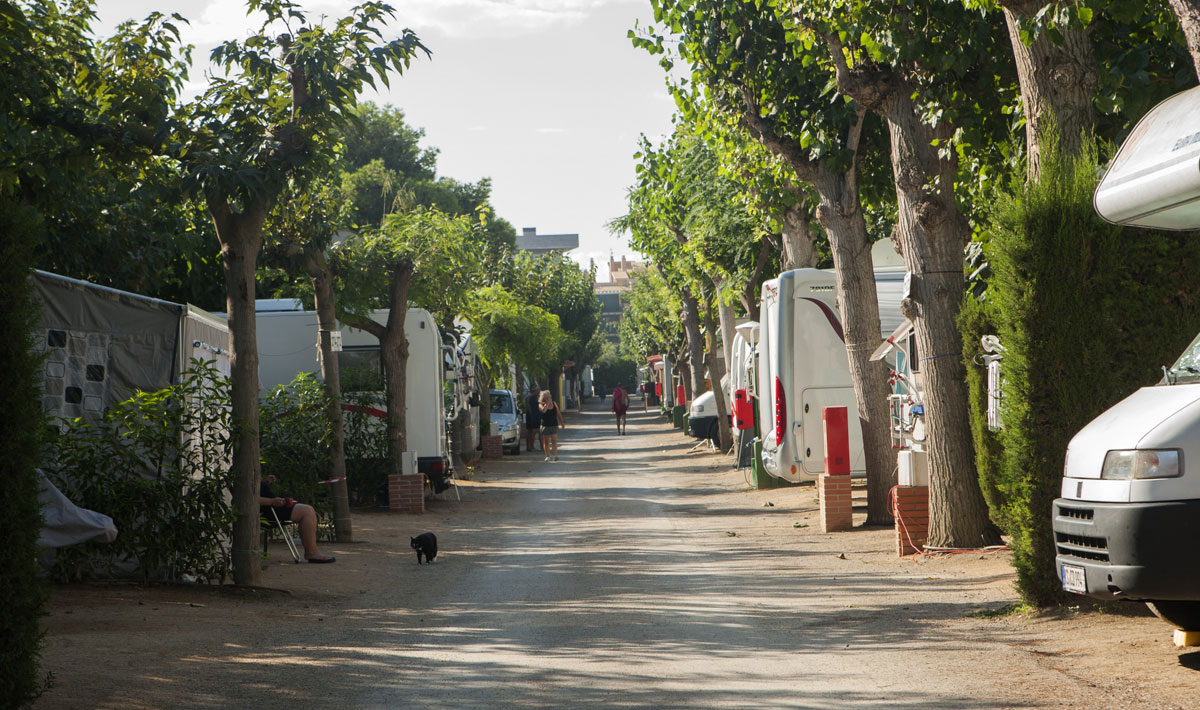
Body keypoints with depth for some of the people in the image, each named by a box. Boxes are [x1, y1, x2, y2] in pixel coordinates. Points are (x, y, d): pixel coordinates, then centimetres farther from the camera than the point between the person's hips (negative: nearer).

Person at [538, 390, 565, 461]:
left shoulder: (554, 404, 7)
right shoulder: (541, 404, -2)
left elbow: (558, 414, 14)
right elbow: (543, 410, -25)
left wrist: (561, 423, 13)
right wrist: (548, 403, -17)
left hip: (554, 425, 1)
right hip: (545, 425, -1)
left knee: (554, 441, -11)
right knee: (546, 442, 4)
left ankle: (555, 455, -20)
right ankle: (547, 456, 11)